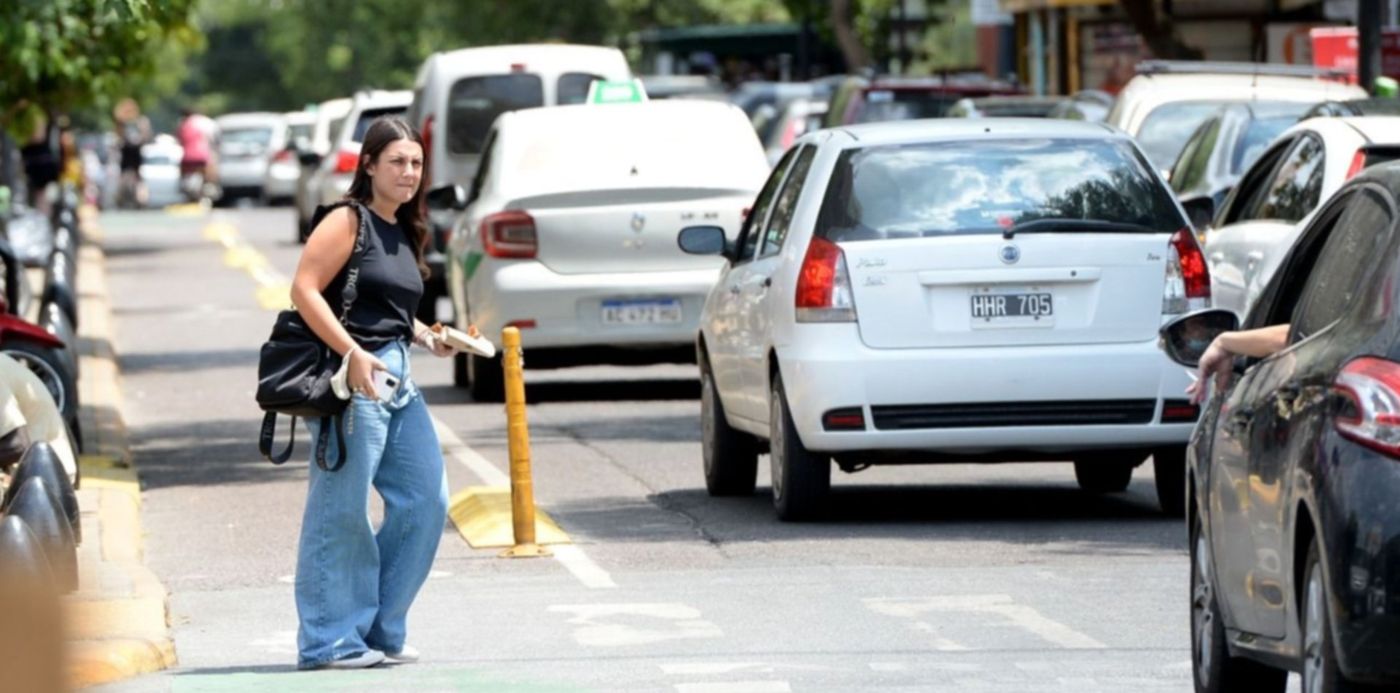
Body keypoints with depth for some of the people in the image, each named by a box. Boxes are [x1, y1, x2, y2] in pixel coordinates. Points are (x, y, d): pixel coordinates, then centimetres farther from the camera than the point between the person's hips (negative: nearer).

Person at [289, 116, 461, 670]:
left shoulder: (404, 232, 18)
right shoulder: (348, 221, -7)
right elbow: (305, 289, -16)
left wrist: (429, 339, 11)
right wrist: (352, 353, -23)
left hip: (396, 379, 9)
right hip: (351, 377, -9)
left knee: (425, 500, 6)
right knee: (341, 512, -5)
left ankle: (380, 631, 15)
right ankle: (328, 642, 0)